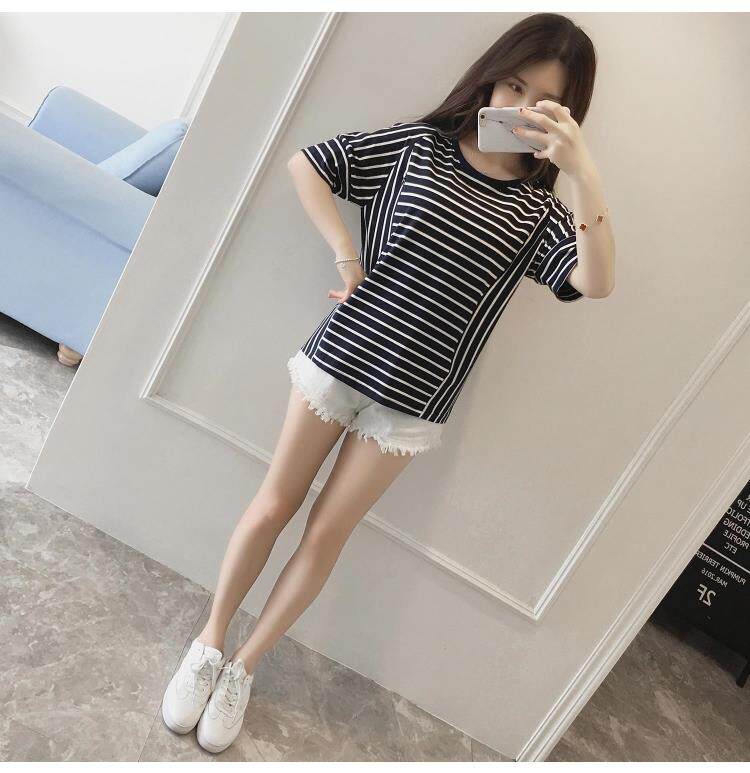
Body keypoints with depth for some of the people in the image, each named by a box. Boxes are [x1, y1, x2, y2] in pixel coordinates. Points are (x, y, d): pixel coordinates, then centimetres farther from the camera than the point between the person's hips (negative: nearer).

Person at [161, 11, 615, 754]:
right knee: (271, 508, 9)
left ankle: (243, 667, 31)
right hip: (340, 358, 0)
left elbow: (597, 282, -16)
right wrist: (344, 253, -7)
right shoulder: (418, 143, 0)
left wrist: (584, 171, -24)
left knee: (325, 535, 10)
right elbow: (303, 163, 3)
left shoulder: (539, 207, 0)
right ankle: (209, 641, 33)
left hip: (411, 402, 1)